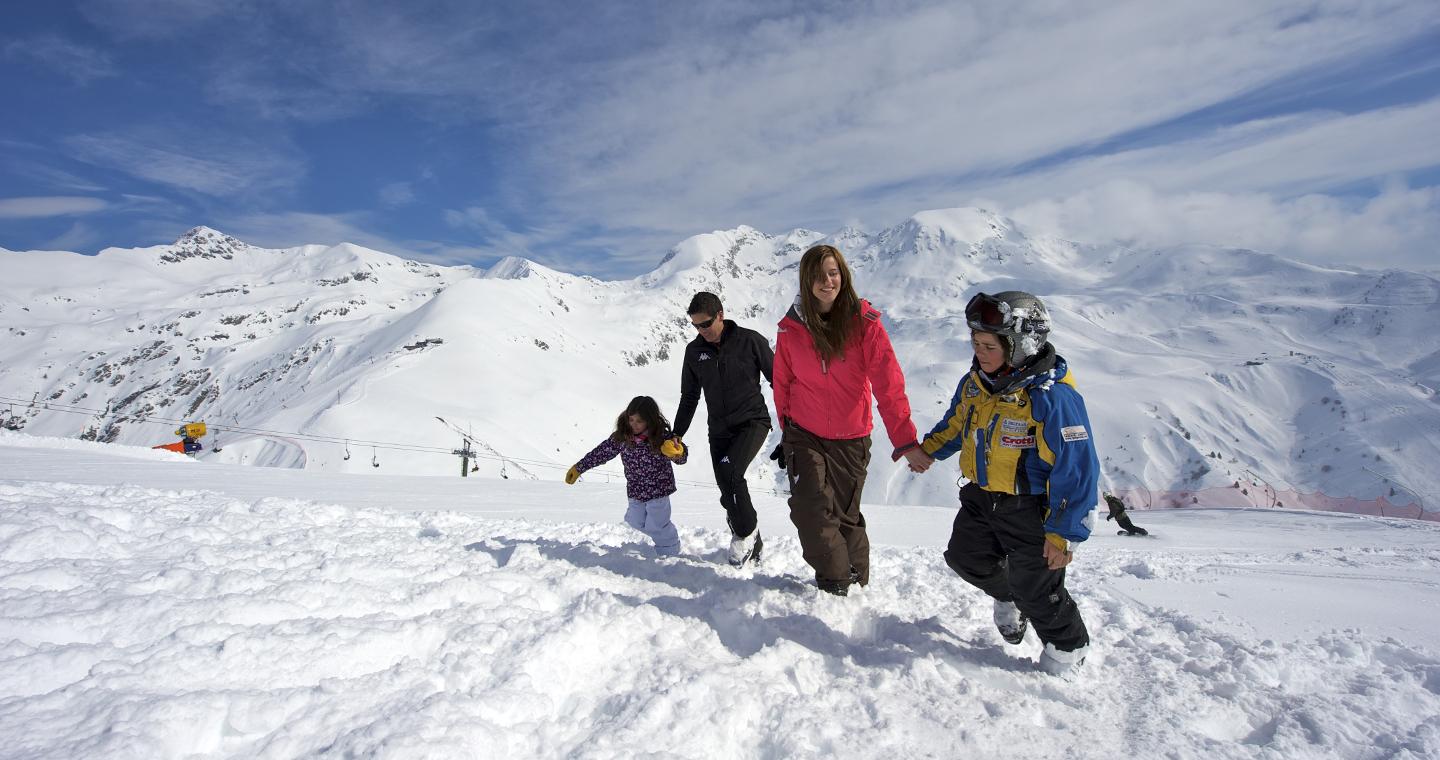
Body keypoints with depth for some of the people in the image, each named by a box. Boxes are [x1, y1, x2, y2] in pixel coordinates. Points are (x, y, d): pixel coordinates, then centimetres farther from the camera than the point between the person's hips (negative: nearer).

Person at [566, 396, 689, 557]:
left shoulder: (662, 437, -21)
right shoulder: (621, 437, -10)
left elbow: (681, 458, -23)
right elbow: (602, 453, -1)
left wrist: (678, 451, -48)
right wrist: (579, 468, 4)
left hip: (658, 489, -5)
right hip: (635, 491, 5)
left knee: (656, 526, 2)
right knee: (636, 522, 16)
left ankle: (670, 551, 29)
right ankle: (665, 536, 41)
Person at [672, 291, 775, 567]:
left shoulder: (750, 341, -8)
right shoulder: (694, 351, 5)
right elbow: (689, 397, 15)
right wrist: (677, 434, 12)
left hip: (753, 422, -4)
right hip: (719, 431, 5)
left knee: (730, 472, -26)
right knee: (728, 489, 1)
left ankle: (746, 532, -4)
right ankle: (752, 544, 21)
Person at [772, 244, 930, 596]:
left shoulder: (864, 322, -10)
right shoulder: (791, 328, -5)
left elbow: (888, 383, -15)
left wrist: (906, 440, -23)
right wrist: (787, 431, 15)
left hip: (851, 439, -1)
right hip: (804, 435, 1)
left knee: (845, 513, 10)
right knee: (810, 509, -10)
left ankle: (856, 580, 37)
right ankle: (833, 578, 15)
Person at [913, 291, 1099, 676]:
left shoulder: (1052, 396, -27)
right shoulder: (974, 383, -4)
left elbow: (1077, 471, -24)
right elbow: (956, 424, 19)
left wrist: (1064, 533, -21)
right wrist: (927, 450, 17)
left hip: (1031, 510, -7)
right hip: (982, 498, 7)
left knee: (1036, 590, 9)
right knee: (964, 557, 18)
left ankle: (1068, 645, 39)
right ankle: (1007, 594, 49)